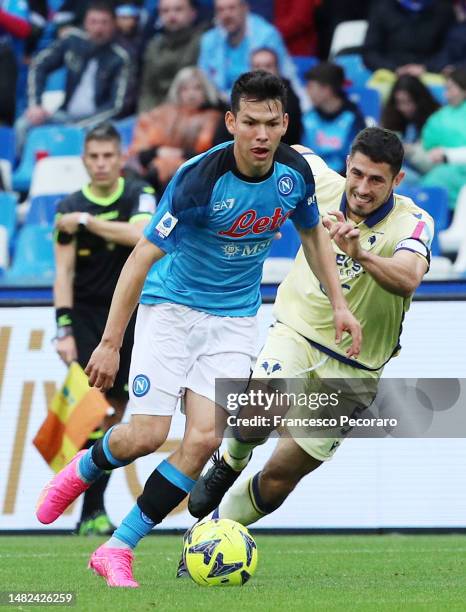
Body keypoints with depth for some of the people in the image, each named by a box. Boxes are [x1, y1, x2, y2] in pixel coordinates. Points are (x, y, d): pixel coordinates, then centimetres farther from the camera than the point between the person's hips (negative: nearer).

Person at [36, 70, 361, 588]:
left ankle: (117, 550, 0)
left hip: (234, 318, 4)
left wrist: (338, 304, 7)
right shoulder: (199, 179, -25)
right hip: (171, 306, -4)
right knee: (147, 435, -12)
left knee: (203, 440, -11)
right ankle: (82, 470, 24)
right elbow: (142, 257, -21)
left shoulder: (295, 172, -9)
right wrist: (110, 343, -22)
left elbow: (312, 233, 13)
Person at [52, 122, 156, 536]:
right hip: (86, 315, -2)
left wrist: (86, 221, -20)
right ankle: (92, 511, -14)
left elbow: (140, 234, -22)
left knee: (115, 409, 4)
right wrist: (63, 328, -13)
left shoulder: (139, 196, 0)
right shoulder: (70, 208, -2)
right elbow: (63, 272, -4)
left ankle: (94, 507, 16)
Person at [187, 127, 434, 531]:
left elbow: (407, 280, -40)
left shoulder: (413, 223, -18)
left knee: (280, 478, 1)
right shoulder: (324, 184, -8)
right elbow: (295, 154, 17)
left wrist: (361, 254, -56)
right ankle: (231, 463, 4)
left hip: (352, 370, -1)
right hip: (296, 334, 1)